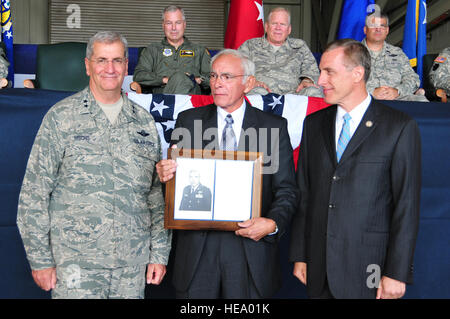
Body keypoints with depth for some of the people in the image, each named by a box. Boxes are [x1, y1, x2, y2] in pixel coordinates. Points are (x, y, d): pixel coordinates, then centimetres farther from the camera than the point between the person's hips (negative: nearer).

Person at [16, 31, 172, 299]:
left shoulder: (145, 123, 8)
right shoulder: (61, 117, -1)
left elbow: (157, 193, 11)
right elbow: (34, 193, -2)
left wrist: (160, 254, 6)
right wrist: (40, 259, -6)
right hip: (75, 262, -3)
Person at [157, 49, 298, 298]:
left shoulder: (274, 127, 3)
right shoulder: (188, 121, 7)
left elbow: (286, 189, 1)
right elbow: (172, 176, 8)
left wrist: (273, 223, -17)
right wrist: (165, 175, -16)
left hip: (251, 249, -1)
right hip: (196, 248, 1)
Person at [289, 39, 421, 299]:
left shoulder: (400, 128, -6)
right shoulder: (314, 124, 8)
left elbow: (407, 205, -8)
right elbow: (304, 194, 9)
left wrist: (397, 273, -10)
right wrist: (300, 255, 6)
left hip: (368, 268, -4)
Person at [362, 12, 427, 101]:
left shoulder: (397, 52, 25)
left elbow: (412, 77, 14)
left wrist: (397, 91, -9)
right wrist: (372, 92, -16)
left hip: (398, 97, 3)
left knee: (421, 100, -29)